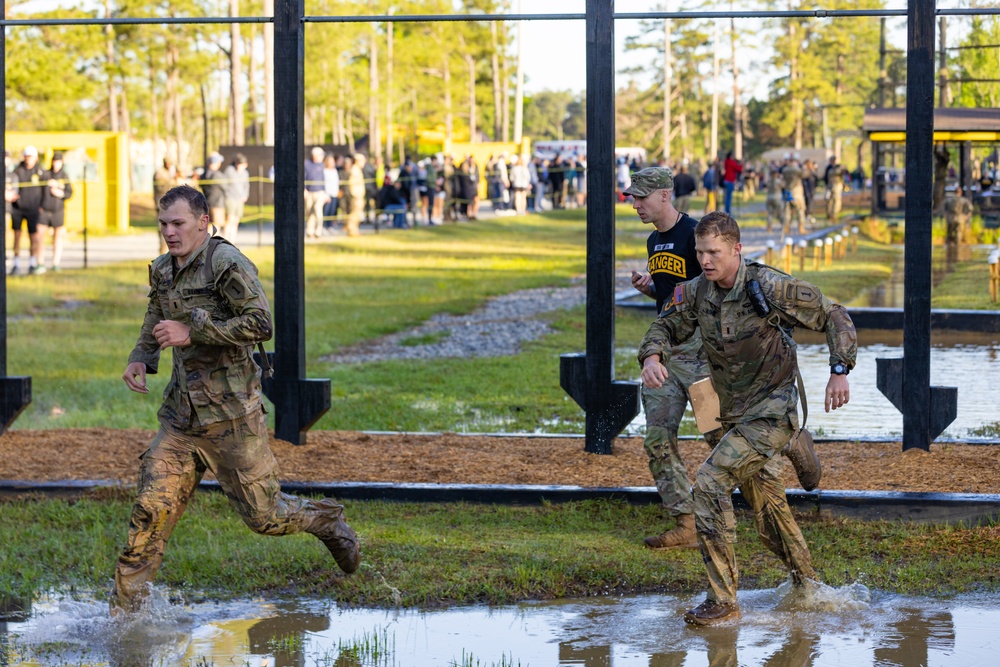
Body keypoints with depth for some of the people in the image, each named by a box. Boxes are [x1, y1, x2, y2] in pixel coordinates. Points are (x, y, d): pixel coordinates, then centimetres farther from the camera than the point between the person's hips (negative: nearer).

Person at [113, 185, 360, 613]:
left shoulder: (227, 263, -13)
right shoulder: (162, 271, 11)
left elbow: (260, 324, -23)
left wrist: (192, 332, -23)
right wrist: (141, 359, 9)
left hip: (231, 414, -6)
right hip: (182, 414, 6)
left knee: (263, 516, 4)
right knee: (152, 507, -6)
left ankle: (327, 521, 34)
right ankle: (124, 609, -1)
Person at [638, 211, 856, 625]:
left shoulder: (769, 287, -18)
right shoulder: (697, 293, -1)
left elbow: (832, 316, -10)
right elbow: (666, 327, 12)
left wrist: (839, 370, -21)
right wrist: (652, 358, -11)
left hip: (773, 412, -7)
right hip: (734, 416, 7)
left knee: (710, 481, -22)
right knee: (769, 512, 18)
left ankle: (722, 600, -18)